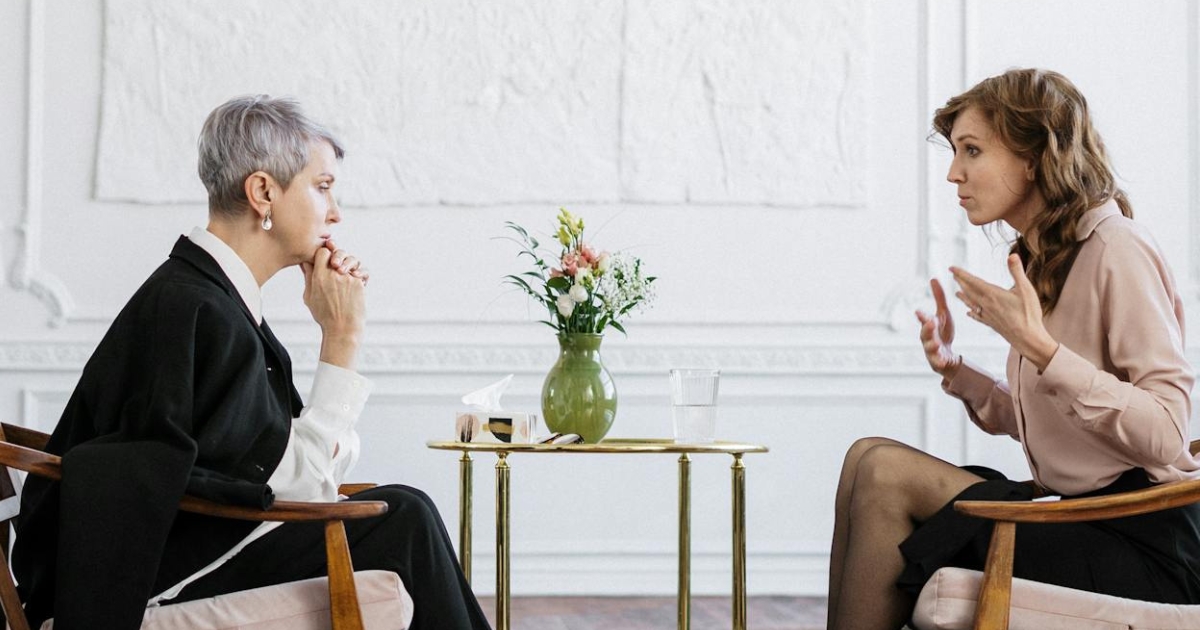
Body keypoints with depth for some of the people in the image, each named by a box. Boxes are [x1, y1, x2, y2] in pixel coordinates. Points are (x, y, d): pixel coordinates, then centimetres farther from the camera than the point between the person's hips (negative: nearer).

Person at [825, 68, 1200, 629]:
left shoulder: (1118, 251, -11)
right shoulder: (1045, 257, 15)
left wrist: (1039, 348, -25)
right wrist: (954, 370, 3)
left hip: (1143, 542, -8)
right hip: (1080, 523, 8)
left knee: (885, 470, -16)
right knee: (872, 460, -4)